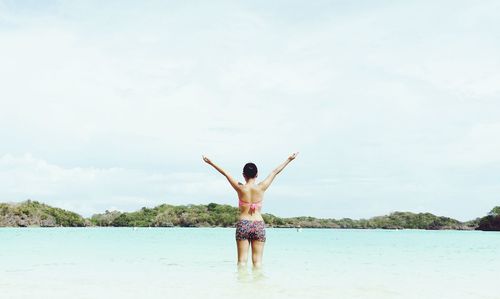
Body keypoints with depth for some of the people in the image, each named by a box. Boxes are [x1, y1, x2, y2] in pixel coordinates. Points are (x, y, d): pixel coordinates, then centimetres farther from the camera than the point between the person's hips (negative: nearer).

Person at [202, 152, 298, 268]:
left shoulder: (240, 188, -5)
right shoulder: (261, 188, -4)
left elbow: (225, 173, 6)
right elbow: (275, 172, 6)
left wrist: (211, 163, 15)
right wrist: (289, 159, 16)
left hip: (243, 224, 0)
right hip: (259, 225, 0)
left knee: (242, 260, 4)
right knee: (257, 261, 4)